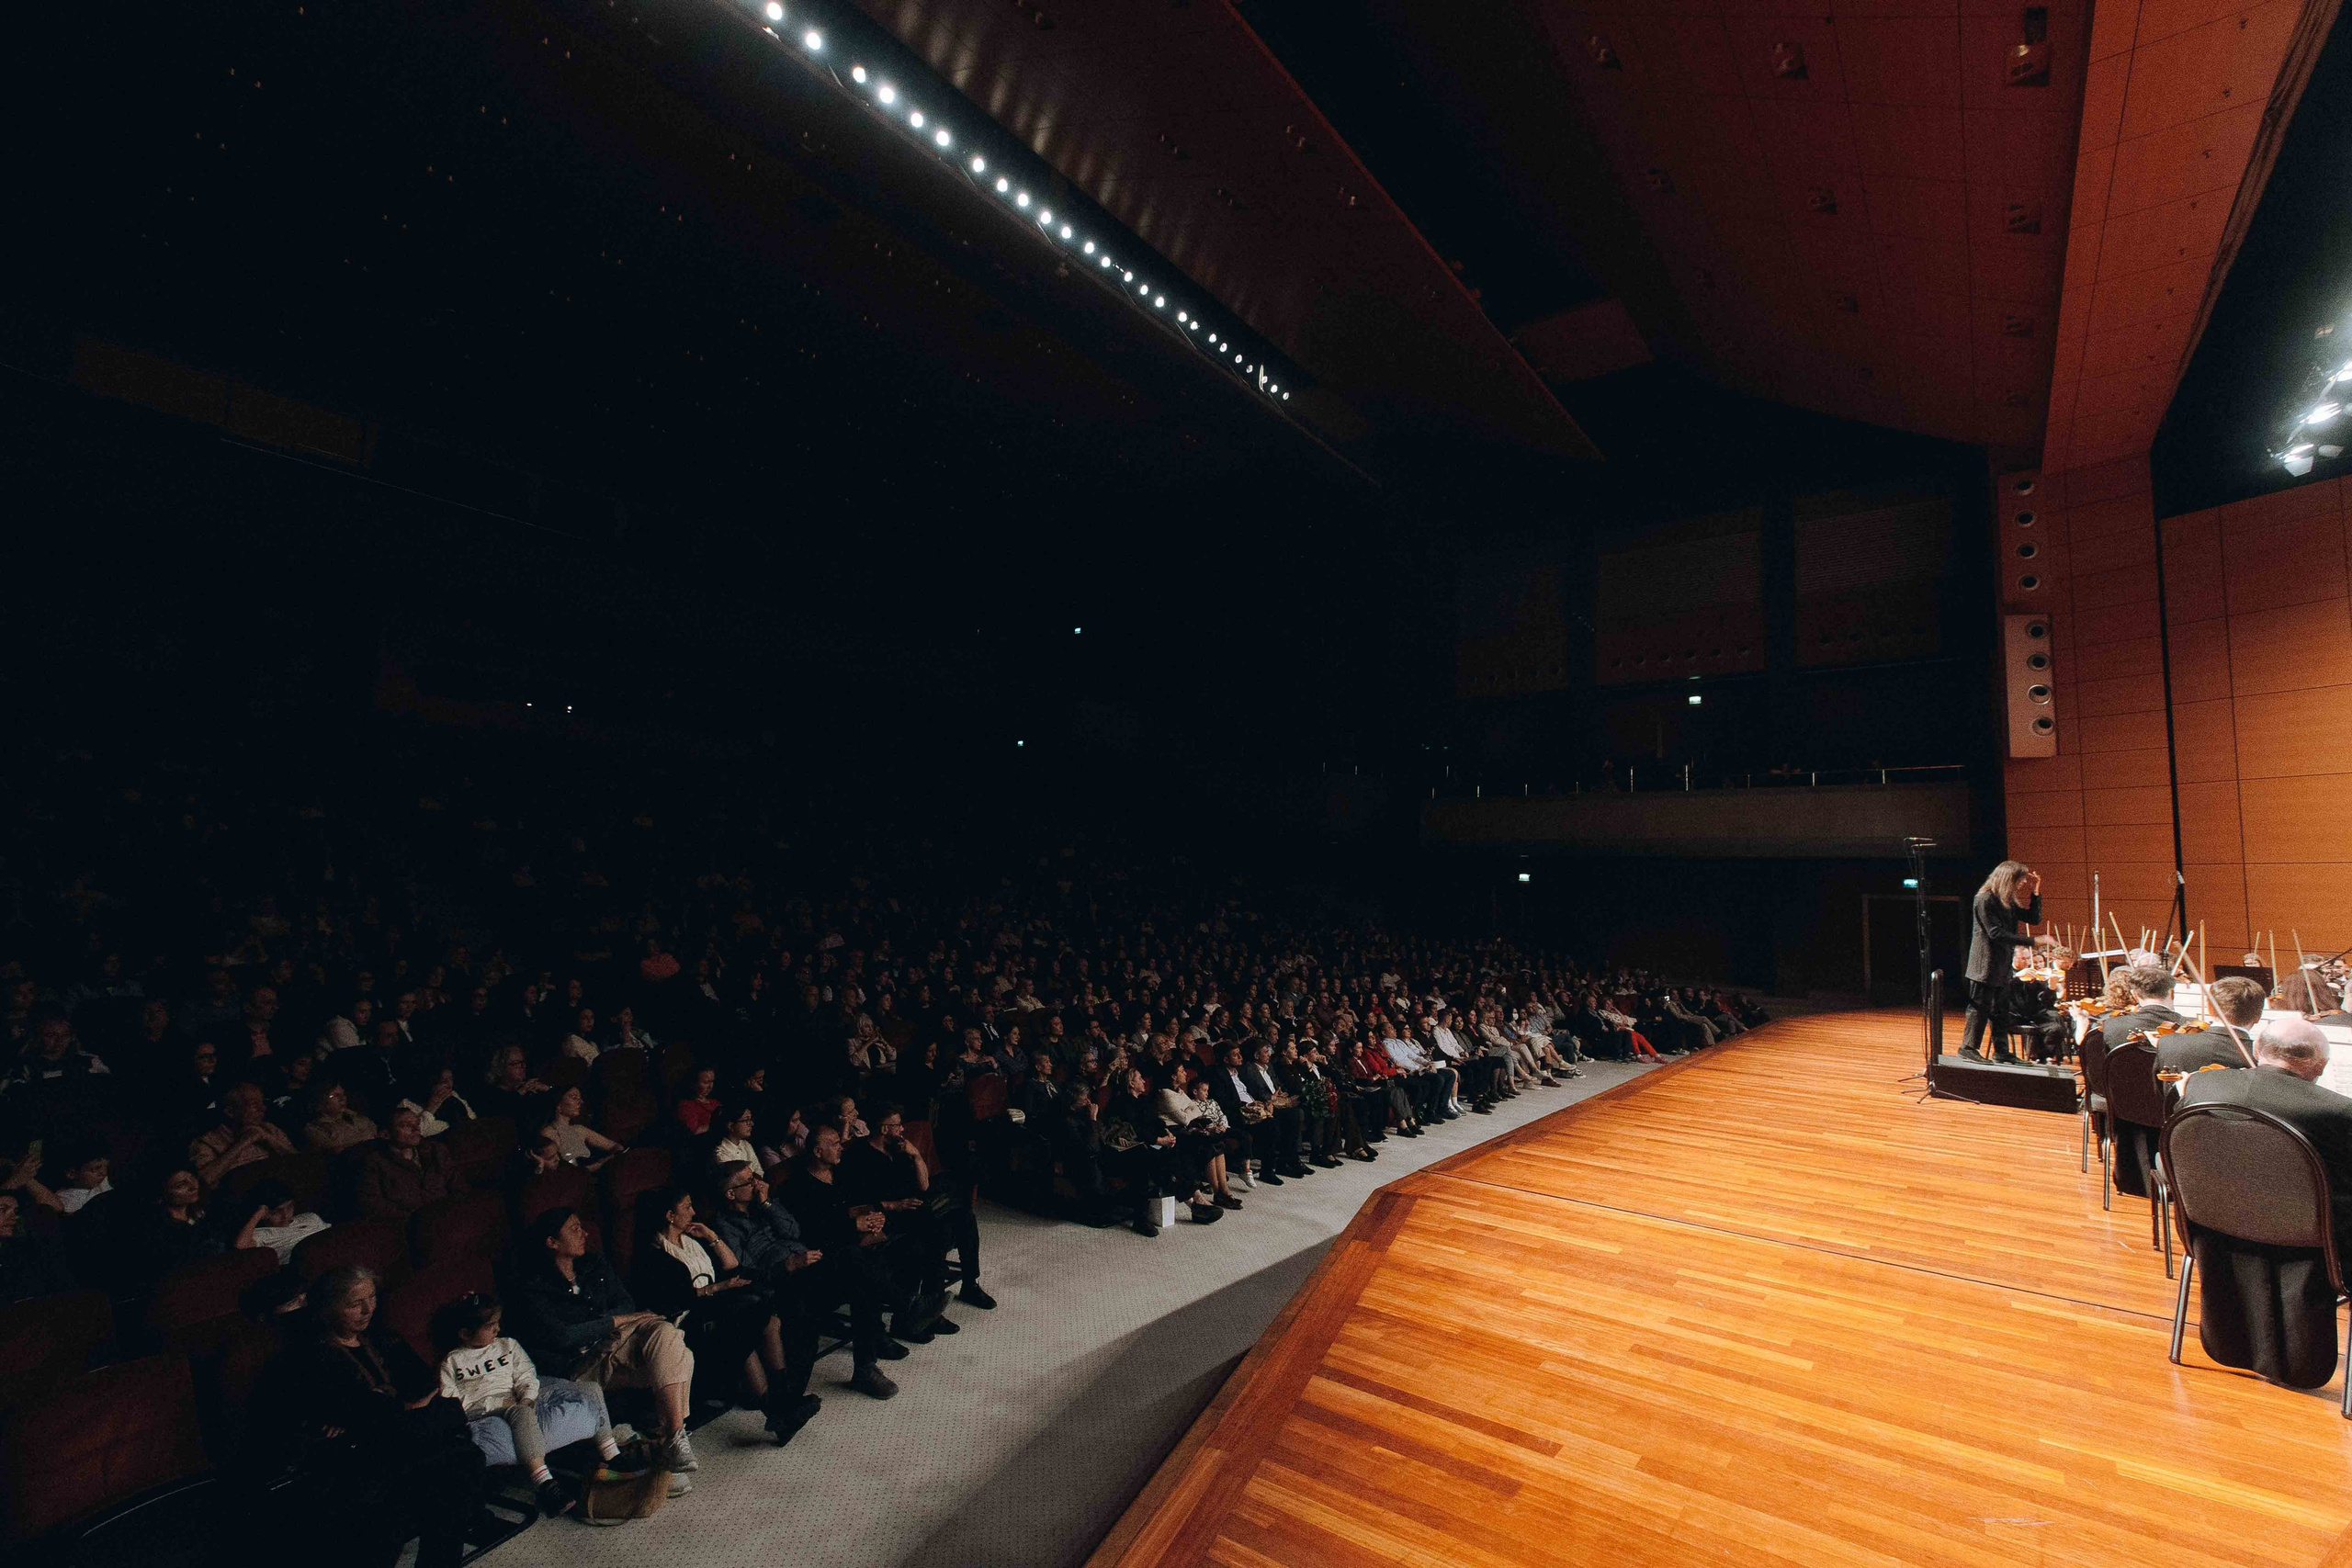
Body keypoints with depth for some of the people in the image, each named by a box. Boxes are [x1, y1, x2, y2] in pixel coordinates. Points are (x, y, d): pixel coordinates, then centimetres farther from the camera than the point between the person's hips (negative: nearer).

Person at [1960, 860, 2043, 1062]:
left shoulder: (2009, 901, 13)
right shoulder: (1984, 899, -15)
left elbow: (2034, 919, 12)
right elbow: (1996, 933, -19)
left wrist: (2036, 893, 3)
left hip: (2003, 966, 9)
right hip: (1986, 965, -9)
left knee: (2001, 1009, 13)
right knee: (1980, 1007, -5)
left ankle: (2002, 1050, 20)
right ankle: (1968, 1047, 1)